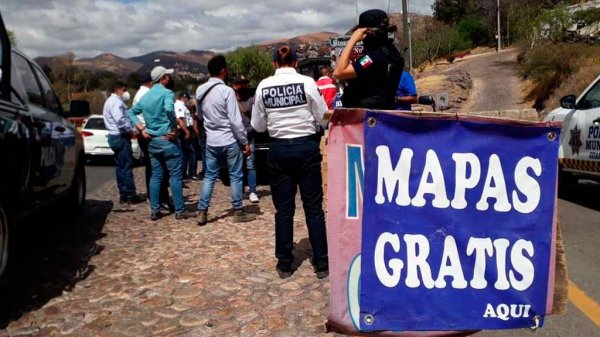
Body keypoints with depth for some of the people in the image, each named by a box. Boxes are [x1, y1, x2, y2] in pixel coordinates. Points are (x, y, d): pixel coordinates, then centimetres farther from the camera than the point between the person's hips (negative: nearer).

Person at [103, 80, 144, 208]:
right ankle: (131, 195, -7)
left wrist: (129, 130, 10)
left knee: (120, 166, 11)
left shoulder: (111, 101, 22)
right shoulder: (116, 102, -12)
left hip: (116, 136, 11)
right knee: (127, 166, -9)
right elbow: (120, 120, -24)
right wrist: (131, 130, -12)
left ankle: (123, 195, 15)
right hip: (121, 137, -11)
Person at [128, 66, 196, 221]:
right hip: (167, 139, -7)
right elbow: (169, 108, -30)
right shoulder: (167, 92, -10)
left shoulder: (146, 96, 14)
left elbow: (131, 112, 17)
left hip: (152, 140, 7)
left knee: (156, 176, 10)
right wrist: (174, 127, -18)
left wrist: (142, 128, 9)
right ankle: (180, 210, 2)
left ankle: (154, 211, 12)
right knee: (175, 175, -1)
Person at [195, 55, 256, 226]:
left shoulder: (200, 91, 4)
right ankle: (238, 212, 14)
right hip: (229, 141, -5)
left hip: (211, 141, 6)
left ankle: (202, 212, 12)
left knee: (209, 176, 12)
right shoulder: (227, 91, -16)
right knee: (236, 176, 6)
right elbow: (235, 121, -16)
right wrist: (245, 142, -9)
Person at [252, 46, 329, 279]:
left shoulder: (264, 86, -1)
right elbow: (322, 117, 0)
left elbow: (258, 125, 4)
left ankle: (284, 264, 18)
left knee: (283, 208, 10)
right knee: (314, 206, 8)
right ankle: (321, 263, 14)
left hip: (279, 150, 1)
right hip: (307, 147, -1)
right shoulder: (307, 82, -6)